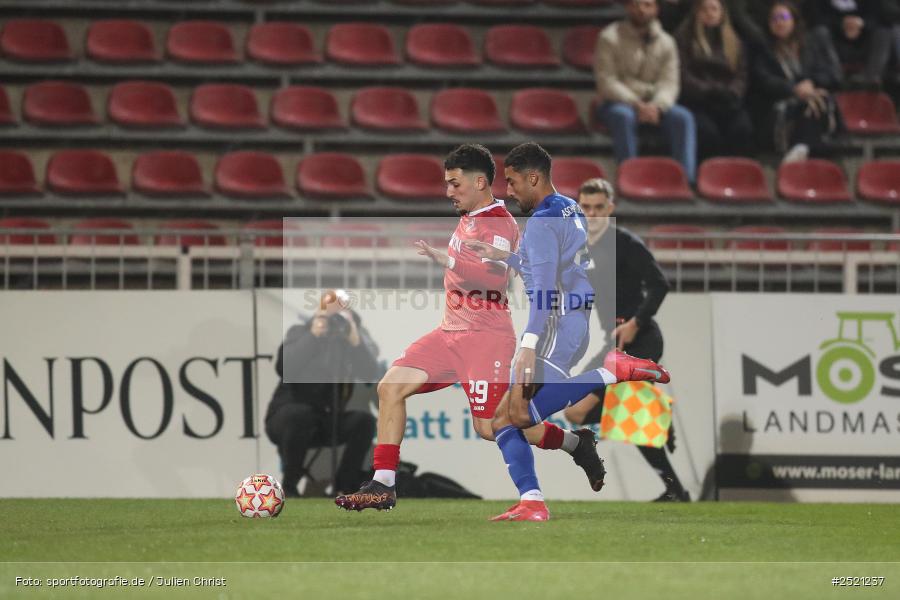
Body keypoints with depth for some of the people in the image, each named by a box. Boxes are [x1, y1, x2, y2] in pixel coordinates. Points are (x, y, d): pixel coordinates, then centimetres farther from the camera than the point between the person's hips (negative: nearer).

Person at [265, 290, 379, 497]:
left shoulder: (349, 340, -1)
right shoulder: (300, 333, -7)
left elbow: (369, 373, -18)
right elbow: (284, 368, -26)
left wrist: (356, 342, -31)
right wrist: (313, 336, -31)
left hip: (327, 424, 3)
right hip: (285, 419, -3)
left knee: (364, 421, -21)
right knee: (301, 414, -36)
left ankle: (344, 488, -12)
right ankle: (289, 488, -21)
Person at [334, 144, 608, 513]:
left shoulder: (499, 224, -13)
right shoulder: (469, 218, 15)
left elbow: (493, 275, -31)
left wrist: (446, 260, -40)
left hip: (486, 337, -9)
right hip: (450, 331, 9)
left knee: (490, 428, -9)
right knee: (391, 387, -7)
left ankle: (576, 443, 14)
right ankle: (383, 487, -7)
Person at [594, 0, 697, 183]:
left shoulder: (666, 42, 7)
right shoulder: (609, 38, -4)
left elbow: (669, 83, -1)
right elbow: (606, 81, -12)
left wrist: (656, 106, -23)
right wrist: (637, 104, -24)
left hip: (653, 104, 3)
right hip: (618, 102, -3)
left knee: (683, 117, -24)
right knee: (623, 116, -39)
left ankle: (686, 179, -29)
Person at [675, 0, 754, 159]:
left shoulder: (734, 41, 21)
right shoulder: (684, 37, 8)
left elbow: (741, 75, 14)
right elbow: (683, 76, -2)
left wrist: (732, 92, -10)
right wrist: (709, 91, -16)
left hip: (727, 103, 3)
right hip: (697, 102, -3)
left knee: (743, 129, -30)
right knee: (707, 131, -37)